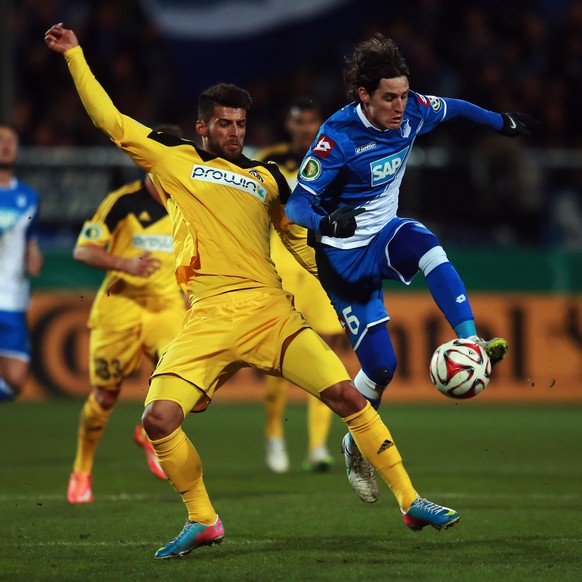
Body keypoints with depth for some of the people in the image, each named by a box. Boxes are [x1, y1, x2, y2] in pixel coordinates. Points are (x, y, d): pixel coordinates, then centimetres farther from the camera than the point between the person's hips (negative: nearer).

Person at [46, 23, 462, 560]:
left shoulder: (265, 178, 21)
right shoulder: (173, 160, 15)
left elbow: (298, 238, 30)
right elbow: (110, 121, 14)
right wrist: (73, 55, 12)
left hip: (271, 311, 2)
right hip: (208, 319, -2)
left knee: (345, 394, -11)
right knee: (159, 419, -18)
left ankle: (410, 500, -2)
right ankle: (202, 521, 3)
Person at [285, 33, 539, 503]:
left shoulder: (412, 112, -9)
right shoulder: (338, 137, -24)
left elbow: (452, 108, 15)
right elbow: (298, 203, -24)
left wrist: (502, 122, 28)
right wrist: (325, 222, -46)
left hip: (386, 234, 4)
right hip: (345, 256, -4)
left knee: (428, 248, -34)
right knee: (381, 365, -6)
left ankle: (471, 344, -36)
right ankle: (356, 447, 20)